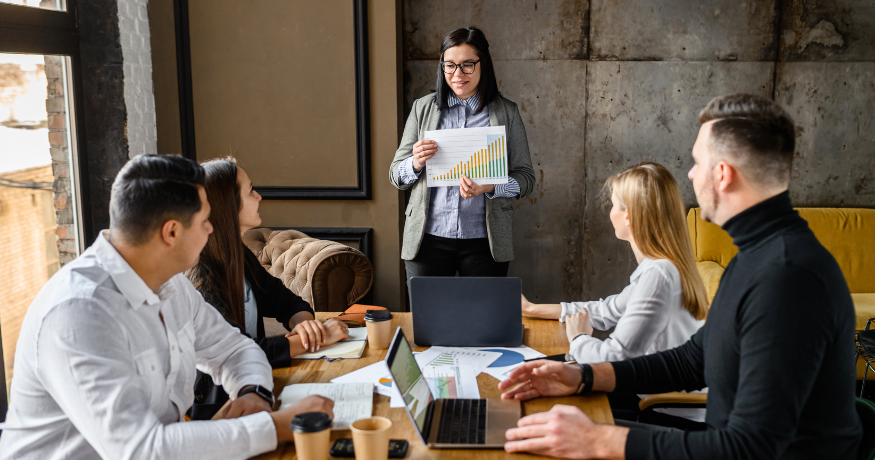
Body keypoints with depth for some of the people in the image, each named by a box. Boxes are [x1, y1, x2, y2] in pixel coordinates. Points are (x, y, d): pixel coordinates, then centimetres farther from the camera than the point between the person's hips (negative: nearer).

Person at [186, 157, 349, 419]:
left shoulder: (239, 257, 7)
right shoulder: (197, 275, -20)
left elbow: (288, 303, 15)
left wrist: (304, 323, -9)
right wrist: (318, 339, -18)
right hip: (215, 410, -8)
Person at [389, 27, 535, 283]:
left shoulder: (506, 113, 4)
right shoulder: (423, 108, 8)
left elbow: (526, 178, 2)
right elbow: (396, 175, 8)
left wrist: (490, 187, -17)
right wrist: (415, 164, -14)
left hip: (484, 241, -1)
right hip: (428, 239, 1)